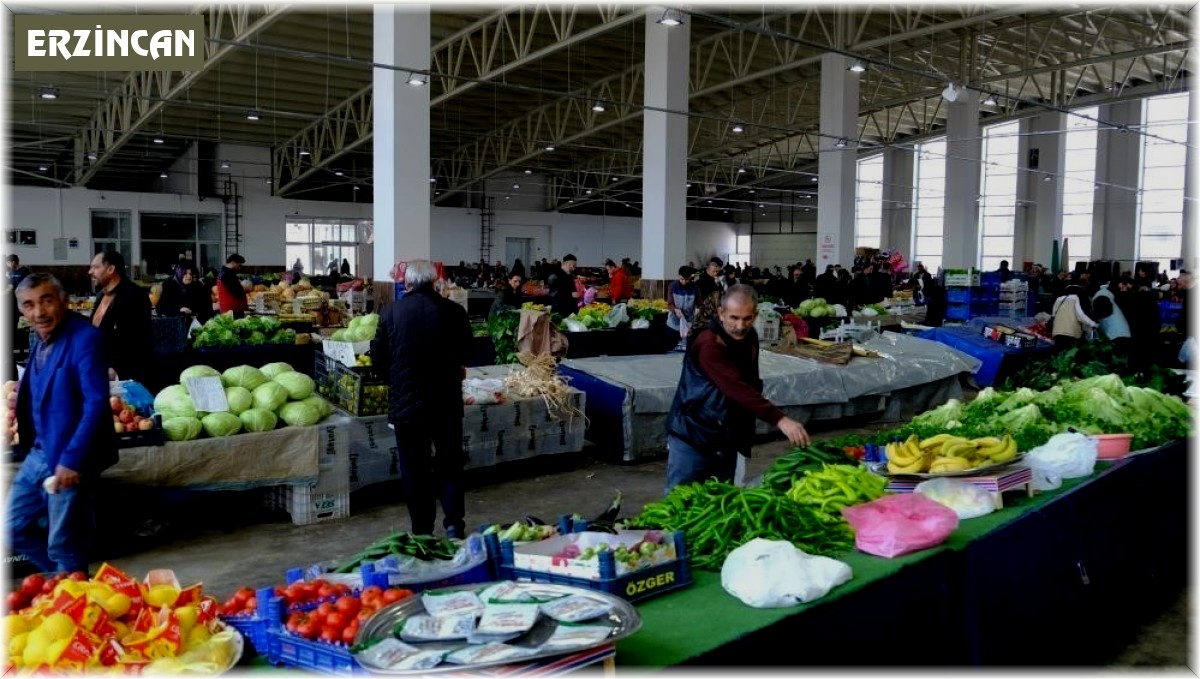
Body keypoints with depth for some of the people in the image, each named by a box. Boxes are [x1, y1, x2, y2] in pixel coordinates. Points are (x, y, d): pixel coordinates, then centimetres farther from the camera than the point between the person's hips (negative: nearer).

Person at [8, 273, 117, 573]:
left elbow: (97, 403, -23)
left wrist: (72, 460, -25)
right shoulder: (39, 340, 10)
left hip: (69, 460, -9)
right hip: (37, 455, 9)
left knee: (63, 548, 3)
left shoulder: (85, 337, -17)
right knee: (13, 530, 17)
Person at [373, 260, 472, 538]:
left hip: (406, 403, 0)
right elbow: (466, 355, 5)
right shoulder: (454, 311, -7)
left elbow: (378, 355, 2)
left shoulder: (393, 311, -8)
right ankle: (454, 523, 9)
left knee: (415, 469, 10)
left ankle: (422, 531, 17)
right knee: (449, 465, 16)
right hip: (447, 403, 1)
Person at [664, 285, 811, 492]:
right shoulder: (708, 344, -24)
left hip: (727, 439, 7)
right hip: (692, 436, -7)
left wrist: (747, 431, 10)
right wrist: (780, 419, -44)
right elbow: (736, 388, -36)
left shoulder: (750, 337, 2)